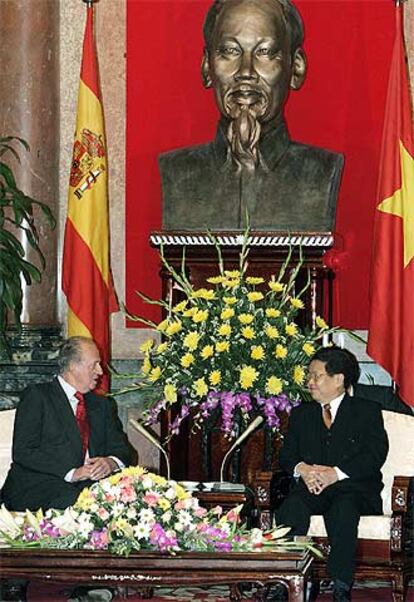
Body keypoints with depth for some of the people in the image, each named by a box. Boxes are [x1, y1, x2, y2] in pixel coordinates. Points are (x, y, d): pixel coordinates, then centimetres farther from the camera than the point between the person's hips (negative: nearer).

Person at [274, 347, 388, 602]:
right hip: (310, 487, 3)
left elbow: (376, 454, -3)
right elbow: (287, 455, 16)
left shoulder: (367, 411, 11)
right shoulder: (301, 414, 25)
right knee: (289, 511, -31)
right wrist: (302, 469, -10)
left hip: (353, 488, -3)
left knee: (343, 512, -38)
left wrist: (335, 473, -16)